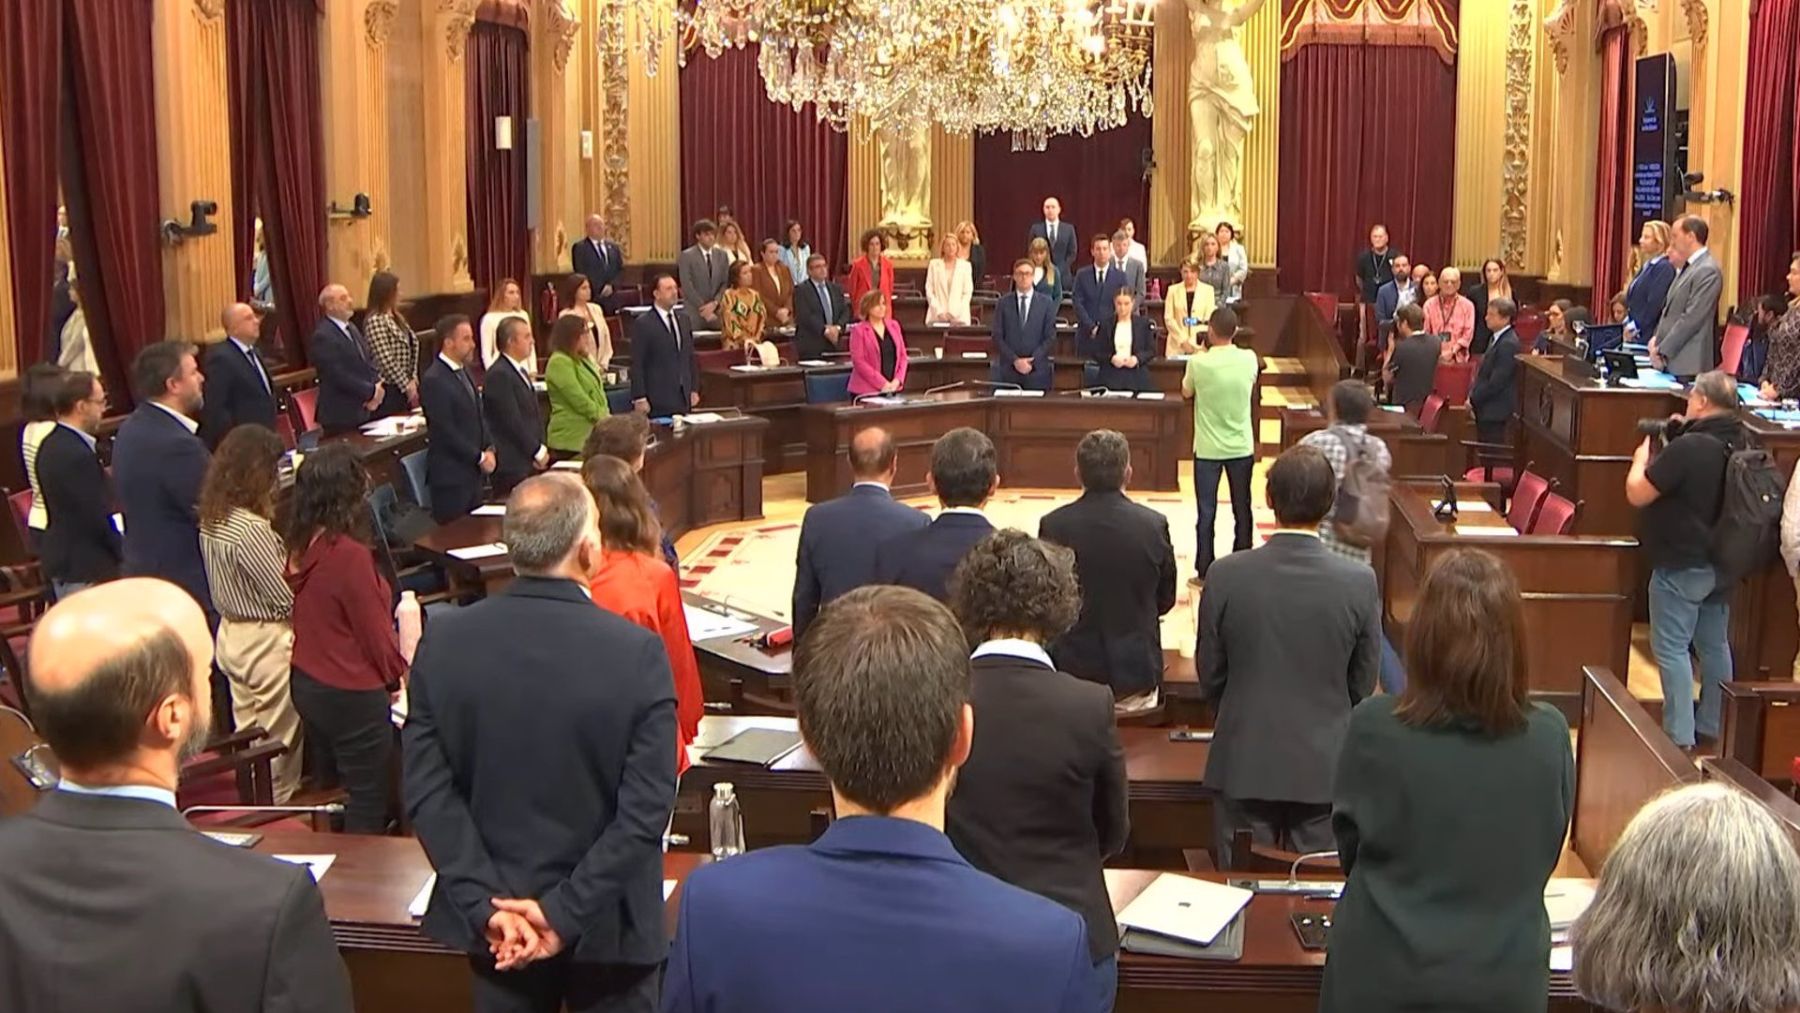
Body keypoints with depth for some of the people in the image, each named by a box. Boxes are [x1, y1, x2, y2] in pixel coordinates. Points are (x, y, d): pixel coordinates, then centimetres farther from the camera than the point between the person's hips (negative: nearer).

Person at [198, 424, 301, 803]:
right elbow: (287, 600, -22)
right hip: (267, 642, -9)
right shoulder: (251, 530, -27)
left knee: (247, 736, 20)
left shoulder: (211, 518, 0)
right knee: (278, 742, 7)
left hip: (230, 634, 9)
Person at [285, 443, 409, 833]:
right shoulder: (349, 555, -25)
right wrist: (400, 674, 3)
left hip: (306, 683, 8)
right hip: (350, 695, -8)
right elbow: (375, 632, -16)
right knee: (369, 800, 6)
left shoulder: (299, 546, -2)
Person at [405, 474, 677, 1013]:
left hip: (497, 922, 3)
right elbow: (647, 808, -20)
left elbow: (426, 789, -10)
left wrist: (485, 905, -10)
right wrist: (566, 911, -15)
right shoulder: (639, 653, -19)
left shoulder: (443, 642, -11)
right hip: (606, 924, -2)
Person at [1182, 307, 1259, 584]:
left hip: (1208, 449, -2)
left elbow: (1186, 392, 2)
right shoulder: (1249, 359, -8)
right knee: (1242, 509, 14)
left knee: (1206, 512, 6)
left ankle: (1204, 572, 11)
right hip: (1241, 447, 2)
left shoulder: (1198, 363, -16)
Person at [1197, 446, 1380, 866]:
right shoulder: (1360, 582, -12)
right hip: (1324, 767, 0)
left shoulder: (1226, 575, -12)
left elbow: (1209, 674, -1)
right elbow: (1363, 684, -1)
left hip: (1243, 763, 0)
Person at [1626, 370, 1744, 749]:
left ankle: (1679, 735, 0)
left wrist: (1642, 457, -1)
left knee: (1672, 648, -1)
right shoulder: (1740, 446, 2)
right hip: (1722, 563, 8)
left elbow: (1637, 494, -19)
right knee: (1715, 644, 17)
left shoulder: (1688, 448, -24)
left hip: (1681, 565, -8)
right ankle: (1713, 726, 27)